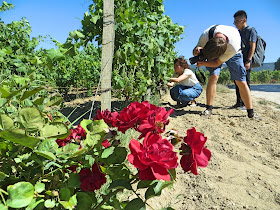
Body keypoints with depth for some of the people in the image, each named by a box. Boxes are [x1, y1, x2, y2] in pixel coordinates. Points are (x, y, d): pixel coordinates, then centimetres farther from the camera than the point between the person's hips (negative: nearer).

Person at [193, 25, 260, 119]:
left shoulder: (234, 47, -41)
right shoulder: (205, 35, -36)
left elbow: (217, 62, -29)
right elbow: (195, 51, -20)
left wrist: (203, 63, -42)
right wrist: (197, 50, -43)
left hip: (233, 54, -1)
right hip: (214, 51, 2)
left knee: (241, 82, -8)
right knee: (213, 76, -23)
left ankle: (251, 112, 6)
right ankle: (208, 109, -13)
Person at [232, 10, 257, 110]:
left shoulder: (251, 30, 0)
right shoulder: (237, 32, 20)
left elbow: (252, 46, -8)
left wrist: (248, 61, -18)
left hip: (245, 61, -7)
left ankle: (246, 104, -3)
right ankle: (239, 102, 14)